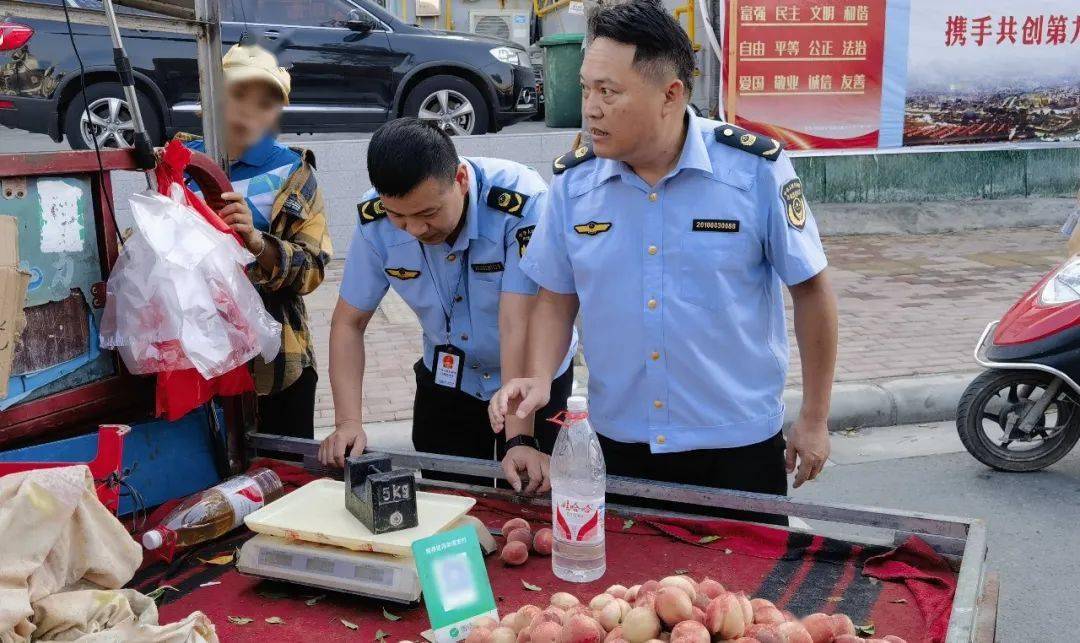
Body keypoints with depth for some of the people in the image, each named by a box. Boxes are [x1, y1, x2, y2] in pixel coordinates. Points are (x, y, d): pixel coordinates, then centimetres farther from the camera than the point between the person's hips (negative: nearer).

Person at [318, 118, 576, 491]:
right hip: (445, 380, 3)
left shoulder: (521, 202, -31)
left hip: (536, 379, -3)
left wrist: (520, 440, -39)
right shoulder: (375, 222, -18)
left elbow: (519, 326, -36)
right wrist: (348, 422, -21)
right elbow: (349, 322, -9)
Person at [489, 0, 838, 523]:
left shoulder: (755, 167, -14)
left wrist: (814, 420, -2)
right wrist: (539, 380, -12)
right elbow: (557, 297, 6)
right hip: (621, 444, 3)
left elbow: (810, 289, -5)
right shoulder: (572, 180, -4)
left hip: (738, 444, -2)